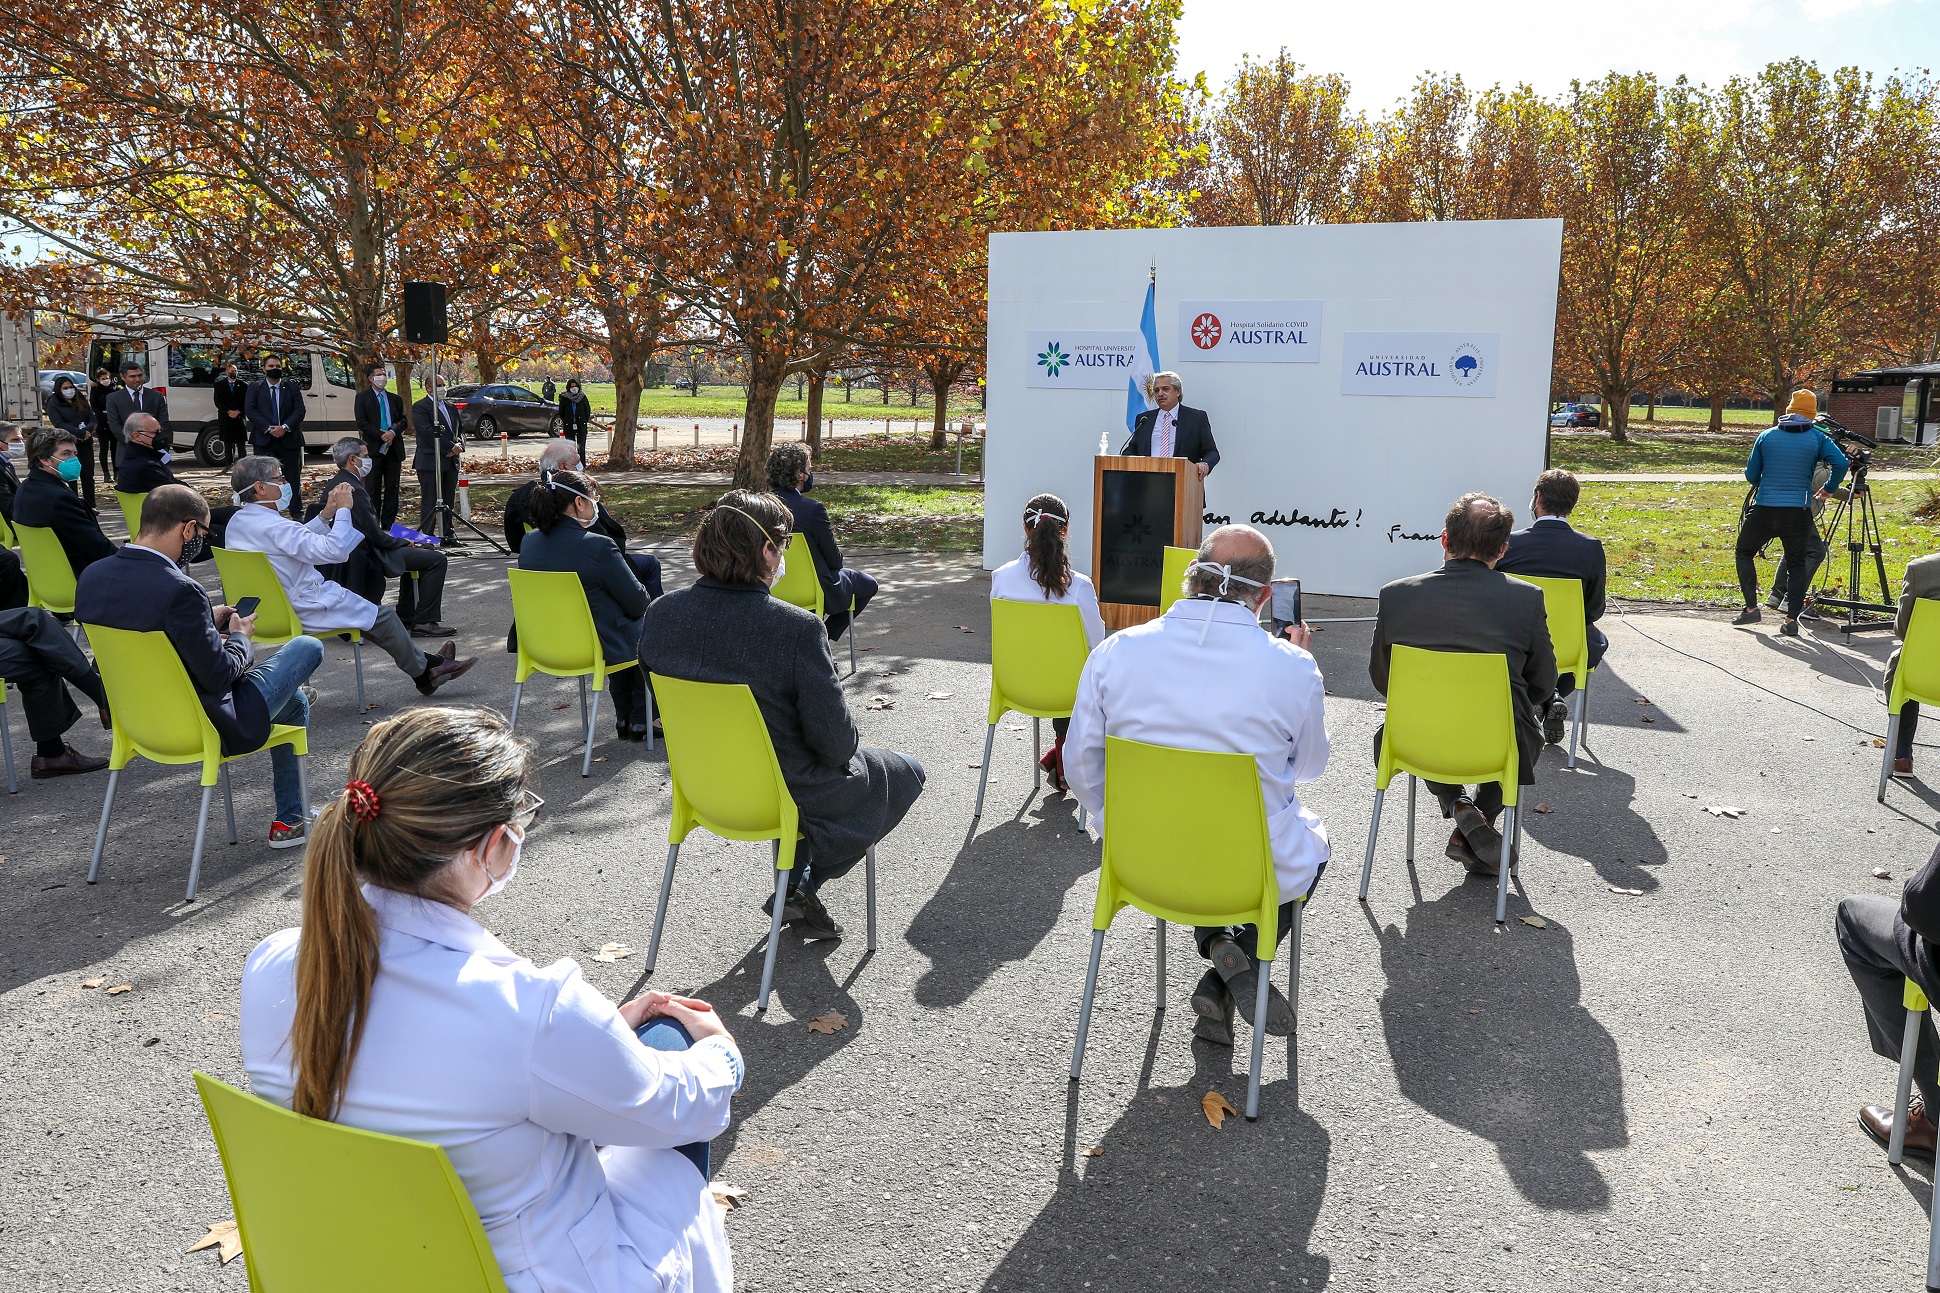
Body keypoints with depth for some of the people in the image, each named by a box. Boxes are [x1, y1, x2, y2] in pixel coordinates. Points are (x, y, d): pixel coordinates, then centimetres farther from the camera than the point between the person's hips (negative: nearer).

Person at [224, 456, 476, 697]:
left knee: (368, 611, 22)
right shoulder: (273, 527, -28)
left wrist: (326, 514, 9)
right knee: (383, 617, 5)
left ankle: (425, 663, 27)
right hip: (305, 610, -10)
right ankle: (424, 672, 23)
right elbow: (335, 550, -32)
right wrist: (343, 509, -20)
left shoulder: (237, 522, 4)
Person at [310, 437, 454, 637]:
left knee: (421, 551, 27)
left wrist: (383, 534, 9)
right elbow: (375, 535, -21)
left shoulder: (332, 485, 9)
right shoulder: (353, 489, -22)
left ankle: (405, 615, 26)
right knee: (437, 559, -11)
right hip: (367, 556, -11)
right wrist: (404, 542, -6)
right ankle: (424, 622, -9)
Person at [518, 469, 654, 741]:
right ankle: (641, 721, 28)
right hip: (595, 649, -7)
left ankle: (625, 719, 39)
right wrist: (641, 596, 8)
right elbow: (637, 602, -17)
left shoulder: (529, 542, -3)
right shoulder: (597, 546, -25)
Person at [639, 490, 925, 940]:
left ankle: (795, 885, 29)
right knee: (906, 774, 19)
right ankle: (802, 885, 12)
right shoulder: (796, 628, -29)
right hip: (785, 796, -6)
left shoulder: (660, 614, -11)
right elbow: (836, 742, -23)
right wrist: (846, 740, 1)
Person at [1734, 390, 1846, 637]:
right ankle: (1792, 618, 3)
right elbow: (1840, 464, -11)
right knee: (1797, 563, 10)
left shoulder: (1766, 436, 6)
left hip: (1763, 508, 0)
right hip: (1798, 512, 0)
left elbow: (1751, 474, 10)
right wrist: (1827, 489, 4)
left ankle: (1751, 608, 9)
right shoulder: (1818, 438, 2)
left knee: (1744, 552, 17)